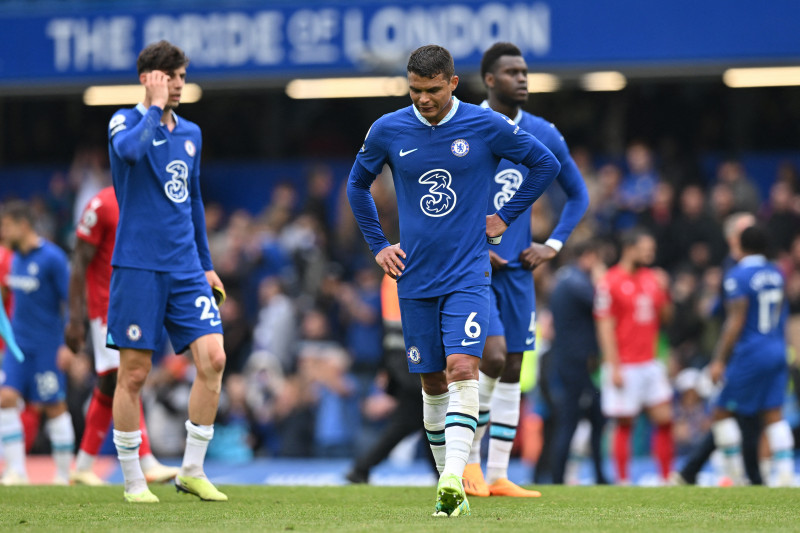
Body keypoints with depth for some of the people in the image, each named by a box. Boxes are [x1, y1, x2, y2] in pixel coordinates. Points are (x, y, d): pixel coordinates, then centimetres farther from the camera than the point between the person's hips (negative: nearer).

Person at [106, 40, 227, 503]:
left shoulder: (191, 133, 15)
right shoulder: (126, 121, -3)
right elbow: (130, 150, -28)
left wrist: (206, 265, 22)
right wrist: (155, 107, -15)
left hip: (186, 269, 5)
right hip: (138, 268, -5)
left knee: (213, 359, -7)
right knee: (134, 373, -2)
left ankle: (193, 471, 3)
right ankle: (133, 481, 8)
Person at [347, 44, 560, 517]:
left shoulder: (487, 127, -5)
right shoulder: (387, 131, 0)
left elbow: (547, 164, 8)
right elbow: (358, 185, 19)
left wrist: (505, 218, 4)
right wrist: (378, 245, 11)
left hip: (468, 276, -3)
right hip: (415, 278, 3)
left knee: (462, 370, -19)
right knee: (433, 382, 6)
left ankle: (454, 478, -27)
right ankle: (450, 486, 16)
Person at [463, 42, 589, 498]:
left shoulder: (544, 135, 6)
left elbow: (578, 194, 17)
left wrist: (553, 246, 4)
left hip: (517, 271, 5)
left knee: (512, 372, 5)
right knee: (493, 357, -18)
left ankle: (498, 477, 10)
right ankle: (470, 457, -1)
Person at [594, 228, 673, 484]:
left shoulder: (652, 278, 10)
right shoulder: (610, 282, -9)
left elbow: (664, 318, 15)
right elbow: (605, 328, -10)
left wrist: (664, 292, -3)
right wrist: (614, 367, -14)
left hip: (650, 364, 6)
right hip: (625, 366, -6)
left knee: (664, 419, 1)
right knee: (624, 424, -1)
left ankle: (668, 477, 8)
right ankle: (622, 480, 6)